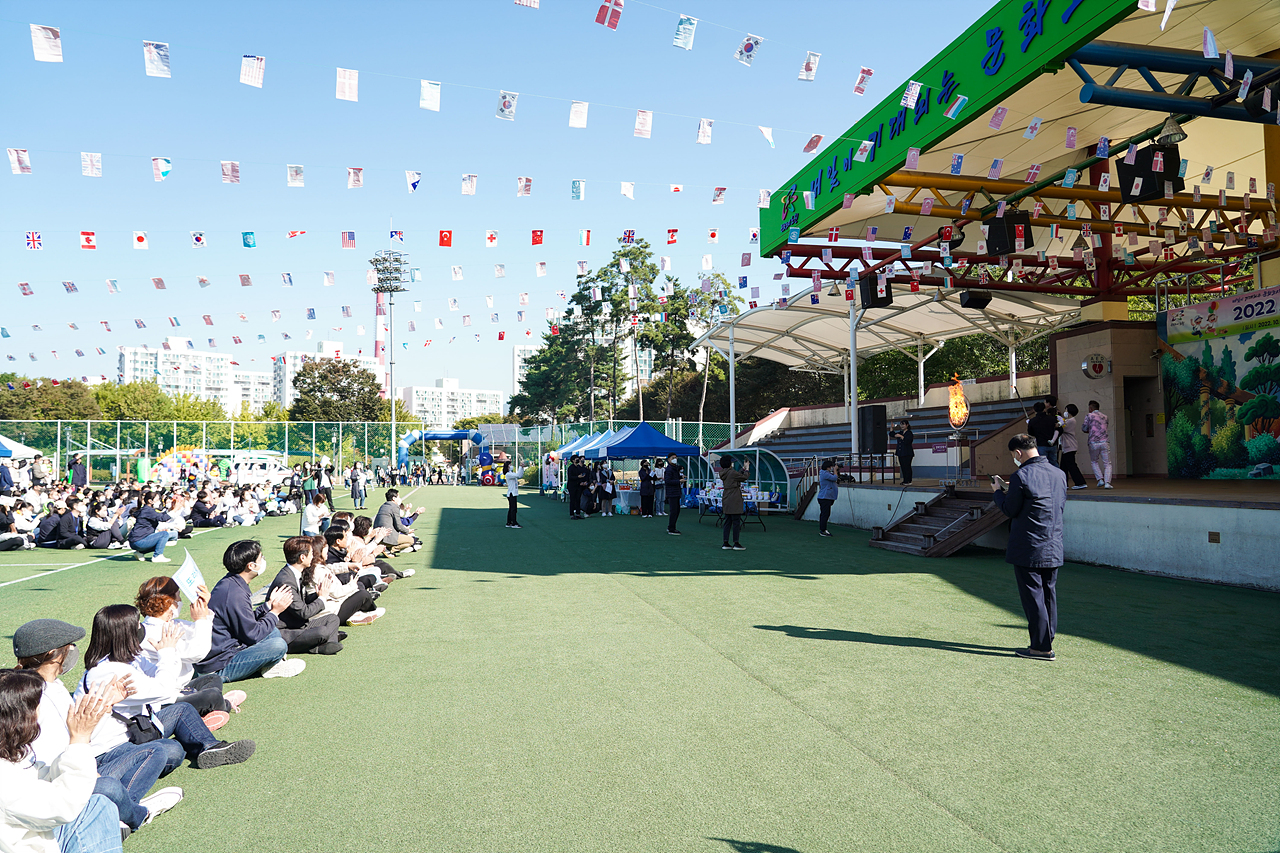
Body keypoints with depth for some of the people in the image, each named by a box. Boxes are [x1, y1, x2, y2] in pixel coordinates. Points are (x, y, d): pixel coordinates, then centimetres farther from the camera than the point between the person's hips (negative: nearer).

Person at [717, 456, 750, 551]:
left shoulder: (724, 474, 11)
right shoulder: (732, 472, -16)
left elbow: (738, 475, 21)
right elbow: (745, 477, -6)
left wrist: (744, 468, 24)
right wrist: (747, 468, 9)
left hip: (726, 501, 9)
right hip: (734, 502, -9)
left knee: (727, 522, 11)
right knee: (736, 522, -1)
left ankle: (725, 543, 11)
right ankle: (736, 544, 2)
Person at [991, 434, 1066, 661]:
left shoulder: (1021, 476, -16)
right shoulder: (1059, 474, 6)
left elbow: (1010, 510, -10)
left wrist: (998, 491, 9)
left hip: (1028, 550, -7)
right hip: (1053, 548, 7)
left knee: (1033, 597, 0)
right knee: (1049, 596, 15)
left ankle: (1041, 647, 4)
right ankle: (1046, 641, 25)